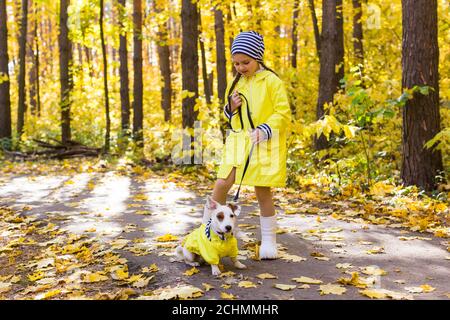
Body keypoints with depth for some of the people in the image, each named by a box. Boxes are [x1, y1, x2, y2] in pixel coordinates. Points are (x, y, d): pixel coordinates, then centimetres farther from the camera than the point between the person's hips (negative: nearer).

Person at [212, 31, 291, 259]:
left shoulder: (271, 81, -6)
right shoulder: (236, 83, 13)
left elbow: (283, 113, -9)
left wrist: (264, 130, -23)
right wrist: (231, 107, -1)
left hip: (264, 144, -5)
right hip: (238, 142, 5)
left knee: (262, 191, 1)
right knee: (221, 185, -6)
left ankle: (269, 240, 18)